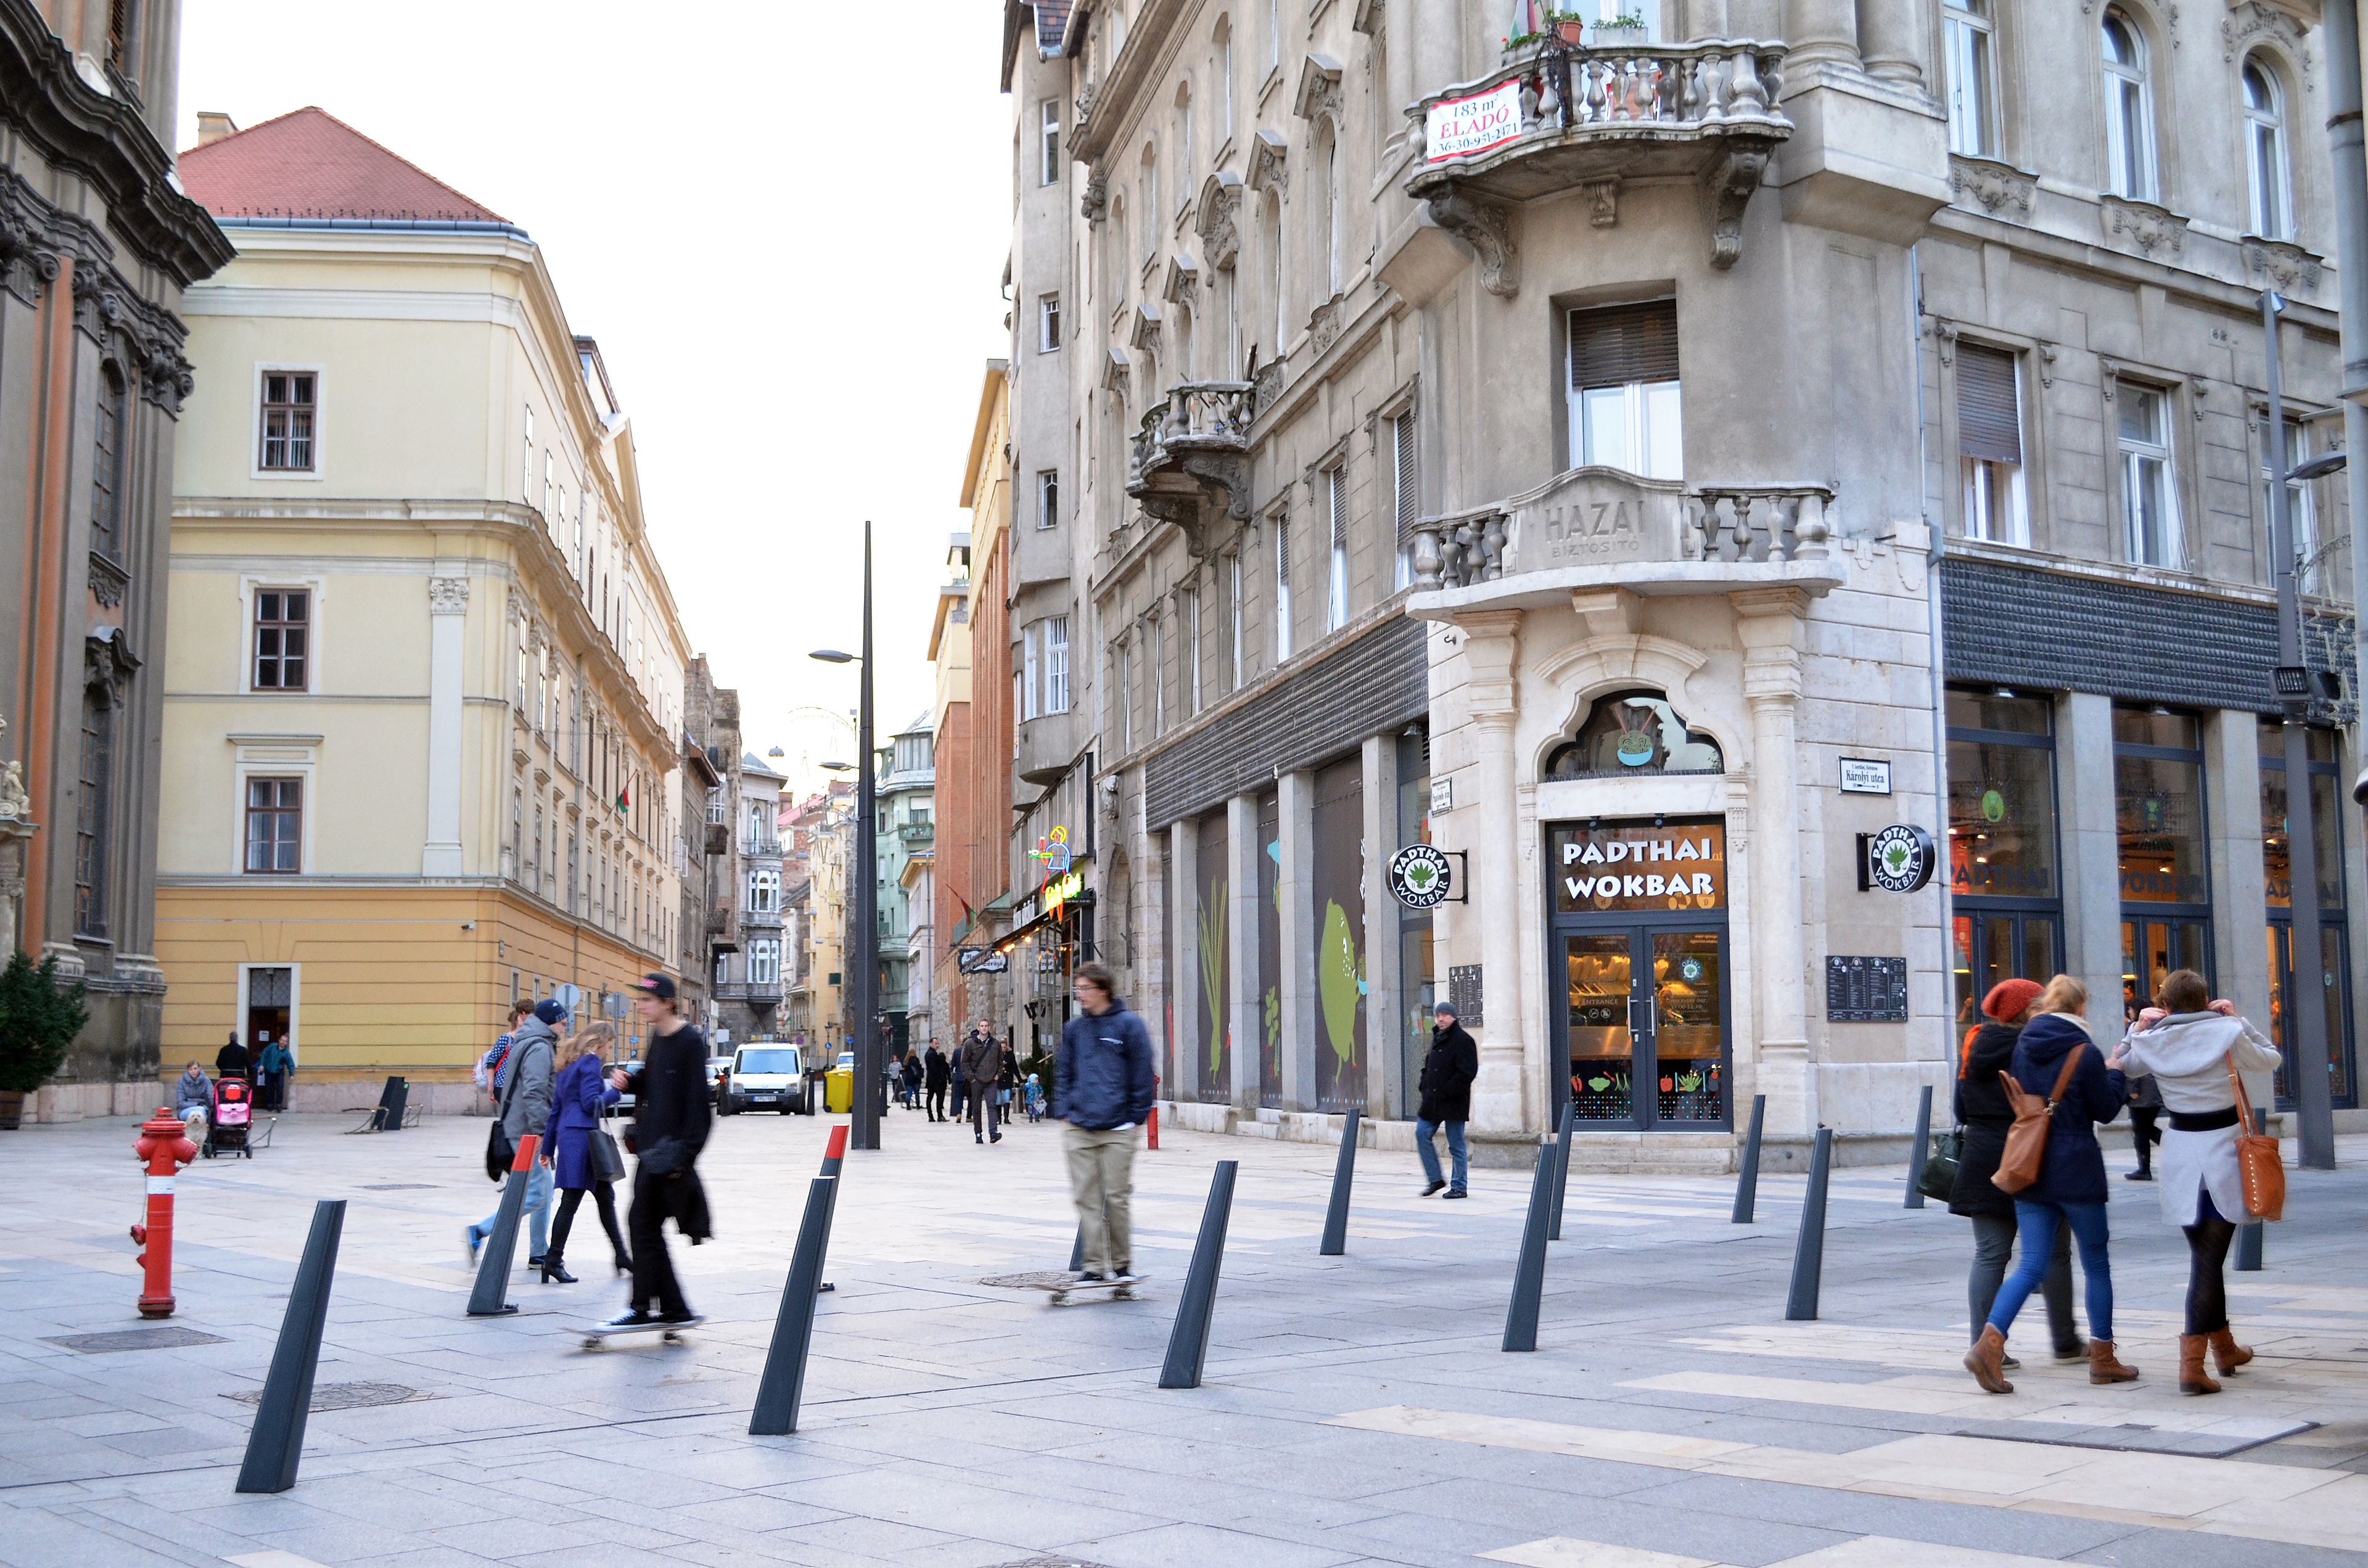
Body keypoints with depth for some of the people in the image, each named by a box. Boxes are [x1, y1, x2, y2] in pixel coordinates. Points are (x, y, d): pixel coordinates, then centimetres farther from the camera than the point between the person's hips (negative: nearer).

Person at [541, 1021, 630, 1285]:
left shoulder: (569, 1065, 20)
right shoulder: (591, 1062, -7)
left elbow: (555, 1109, 20)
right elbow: (591, 1103, -16)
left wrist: (548, 1148, 21)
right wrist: (617, 1090, -4)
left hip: (567, 1135, 10)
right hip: (582, 1136, -10)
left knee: (605, 1197, 13)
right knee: (571, 1201, -7)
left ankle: (621, 1256, 17)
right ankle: (554, 1261, -5)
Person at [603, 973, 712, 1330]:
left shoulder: (690, 1042, -13)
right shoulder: (658, 1039, 13)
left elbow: (697, 1102, -17)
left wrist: (685, 1151, -21)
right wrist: (628, 1080, 4)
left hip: (670, 1150, -9)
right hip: (650, 1147, 9)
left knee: (643, 1226, -7)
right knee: (646, 1227, 10)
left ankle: (643, 1307, 0)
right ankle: (674, 1309, 16)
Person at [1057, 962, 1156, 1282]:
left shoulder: (1129, 1025, -2)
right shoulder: (1073, 1029, 11)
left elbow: (1142, 1073, -1)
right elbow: (1063, 1072, 17)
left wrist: (1136, 1115, -3)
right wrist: (1064, 1110, 6)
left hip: (1118, 1129, -4)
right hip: (1079, 1128, 4)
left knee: (1117, 1198, 1)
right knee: (1087, 1197, 2)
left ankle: (1122, 1264, 13)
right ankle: (1095, 1264, 8)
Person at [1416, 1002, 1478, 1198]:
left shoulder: (1463, 1041, -11)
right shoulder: (1437, 1038, 15)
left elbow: (1468, 1072, -17)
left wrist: (1446, 1091, -20)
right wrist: (1424, 1083, 8)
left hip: (1453, 1101, -8)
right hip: (1433, 1100, 8)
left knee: (1456, 1144, -1)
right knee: (1422, 1134, 0)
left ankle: (1459, 1187, 8)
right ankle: (1435, 1179, 11)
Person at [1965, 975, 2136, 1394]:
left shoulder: (2022, 1047, 5)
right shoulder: (2084, 1053, -10)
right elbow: (2106, 1110, 0)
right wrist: (2117, 1073, 14)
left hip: (2030, 1169, 4)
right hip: (2077, 1171, -4)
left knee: (2031, 1266, 3)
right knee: (2096, 1263, 12)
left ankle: (1989, 1342, -16)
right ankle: (2103, 1359, 19)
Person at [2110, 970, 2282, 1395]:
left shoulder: (2151, 1042, -3)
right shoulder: (2227, 1034, -9)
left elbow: (2119, 1066, 17)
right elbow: (2271, 1058, 8)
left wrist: (2138, 1027, 9)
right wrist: (2237, 1019, 11)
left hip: (2181, 1150, 3)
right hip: (2225, 1149, -3)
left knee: (2205, 1255, 18)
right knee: (2209, 1260, -4)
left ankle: (2224, 1347, 31)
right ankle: (2192, 1363, -9)